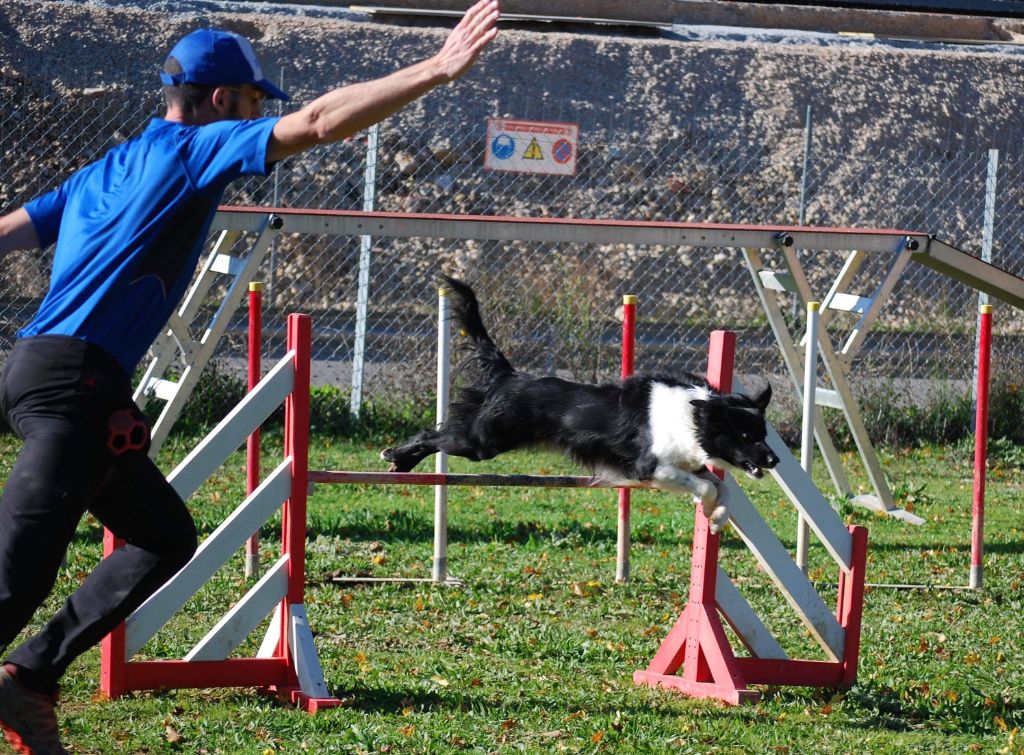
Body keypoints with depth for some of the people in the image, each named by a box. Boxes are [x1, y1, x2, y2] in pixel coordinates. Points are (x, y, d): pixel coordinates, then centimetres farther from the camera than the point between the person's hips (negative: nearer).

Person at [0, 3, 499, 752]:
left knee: (165, 536, 16)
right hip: (75, 379, -10)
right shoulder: (192, 150, 0)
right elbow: (319, 122, -9)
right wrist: (435, 71, -9)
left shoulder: (102, 173, 25)